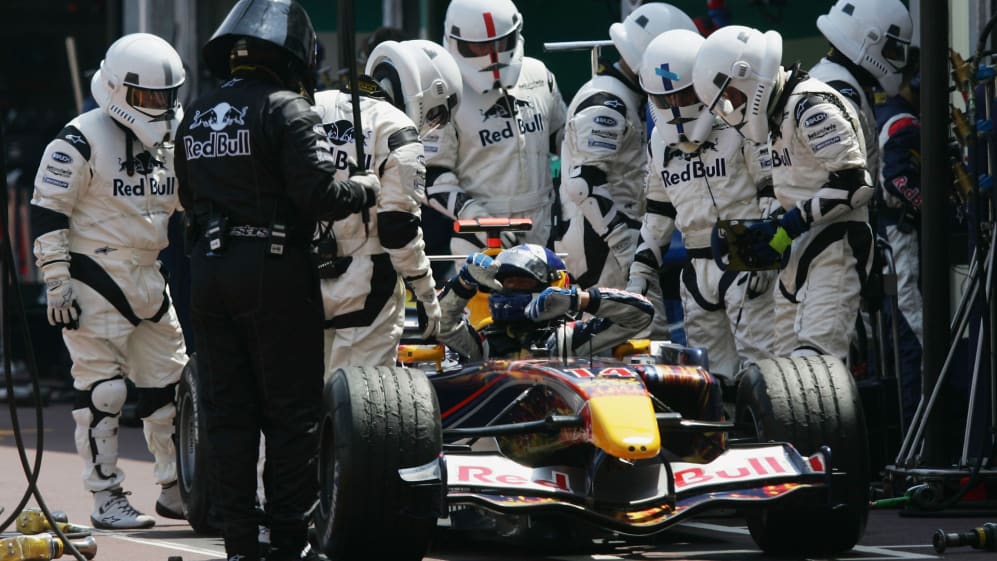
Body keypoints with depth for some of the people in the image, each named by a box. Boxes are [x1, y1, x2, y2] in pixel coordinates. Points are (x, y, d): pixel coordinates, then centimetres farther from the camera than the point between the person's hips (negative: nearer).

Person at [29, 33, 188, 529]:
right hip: (94, 282, -7)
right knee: (101, 389, -6)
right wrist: (56, 283, -15)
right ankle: (106, 499, 0)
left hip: (146, 280, 7)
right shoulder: (82, 142, -12)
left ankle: (177, 490, 19)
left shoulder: (169, 144, 11)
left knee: (169, 386, 9)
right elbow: (47, 213, -12)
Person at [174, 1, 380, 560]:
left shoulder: (197, 117, 12)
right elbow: (319, 194, -17)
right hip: (275, 272, -6)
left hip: (211, 270, 6)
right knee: (292, 413, 0)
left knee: (228, 413, 9)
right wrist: (365, 190, 0)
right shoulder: (287, 109, -10)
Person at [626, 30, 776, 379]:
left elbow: (773, 192, -9)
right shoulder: (660, 142, 15)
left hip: (746, 267, -7)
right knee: (709, 372, 6)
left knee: (757, 363, -11)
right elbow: (659, 209, 23)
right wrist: (641, 269, 17)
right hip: (698, 268, 7)